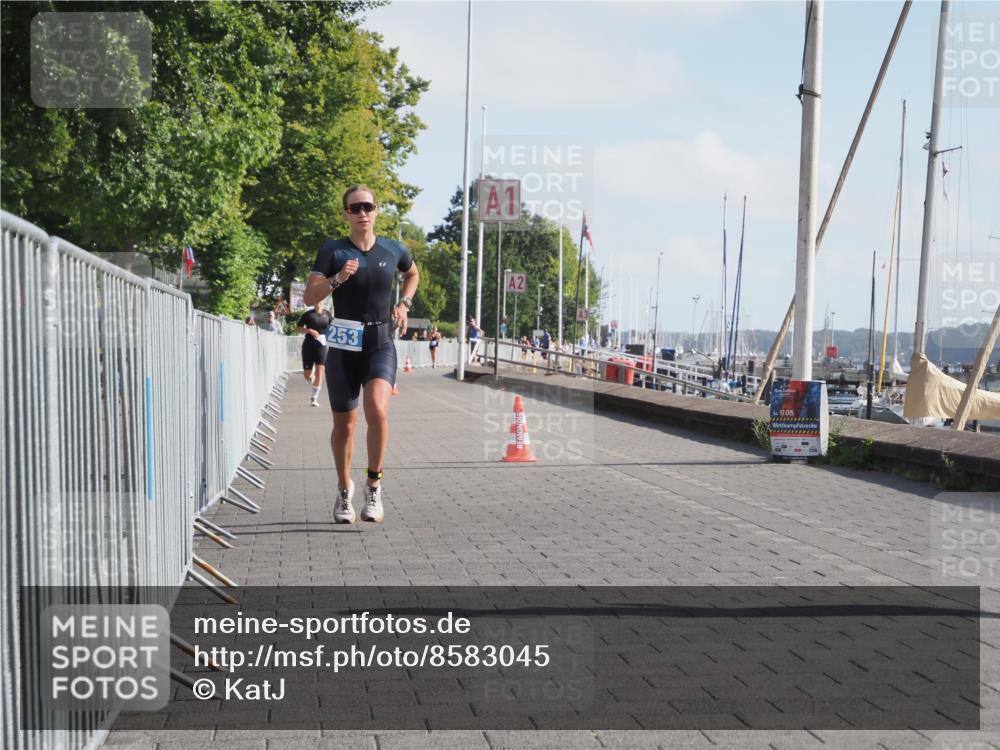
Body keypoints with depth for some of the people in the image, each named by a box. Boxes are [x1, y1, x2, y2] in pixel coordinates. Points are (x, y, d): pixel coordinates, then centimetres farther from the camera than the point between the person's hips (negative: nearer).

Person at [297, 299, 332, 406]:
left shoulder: (327, 314, 6)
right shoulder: (308, 314, -2)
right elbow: (298, 328, -1)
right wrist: (310, 330, -16)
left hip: (321, 346, 1)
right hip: (308, 346, -1)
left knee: (319, 372, -10)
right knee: (307, 375, 3)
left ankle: (314, 397, -2)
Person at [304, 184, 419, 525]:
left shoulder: (393, 250, 4)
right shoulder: (332, 250, -2)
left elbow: (413, 273, 26)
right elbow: (310, 297, -8)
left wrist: (404, 304, 11)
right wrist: (337, 279, -23)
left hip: (381, 343, 0)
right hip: (343, 345, 0)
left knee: (377, 410, -24)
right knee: (344, 424, 8)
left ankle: (374, 485, -6)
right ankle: (344, 490, 31)